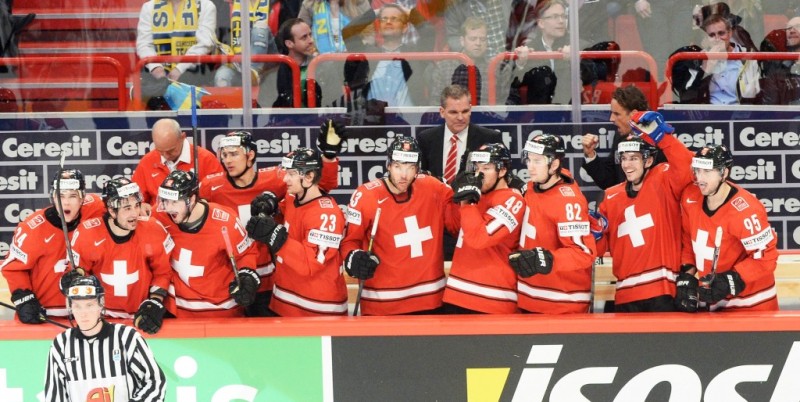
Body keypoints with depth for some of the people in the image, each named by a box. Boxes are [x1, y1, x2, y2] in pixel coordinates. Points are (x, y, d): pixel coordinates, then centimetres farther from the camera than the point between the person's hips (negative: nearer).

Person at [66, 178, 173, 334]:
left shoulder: (154, 231, -11)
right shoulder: (87, 233, -13)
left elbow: (162, 272, 4)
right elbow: (79, 272, 2)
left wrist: (155, 302, -6)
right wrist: (72, 281, -19)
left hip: (140, 314, 1)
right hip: (100, 314, 0)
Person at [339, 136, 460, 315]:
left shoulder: (432, 188, -2)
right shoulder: (365, 196, -12)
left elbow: (458, 226, 8)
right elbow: (351, 240, -4)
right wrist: (354, 258, -23)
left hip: (428, 299, 4)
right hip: (382, 303, -3)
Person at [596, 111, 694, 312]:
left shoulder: (663, 182, 1)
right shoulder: (611, 197, 14)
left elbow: (686, 168, -21)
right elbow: (599, 247, 16)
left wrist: (660, 135, -26)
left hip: (662, 291, -5)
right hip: (626, 295, 5)